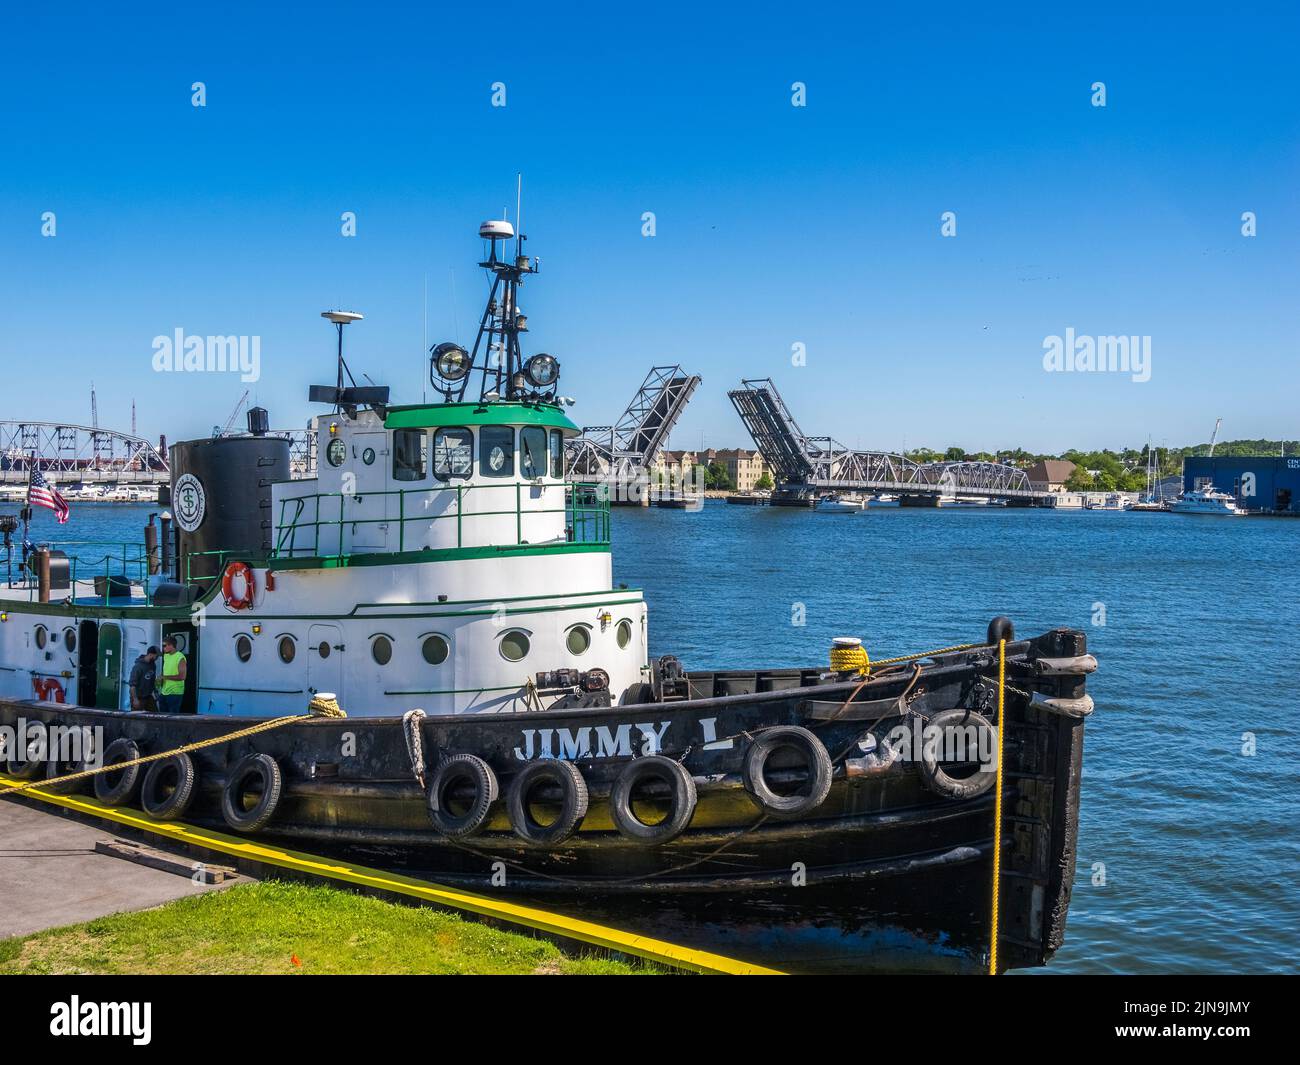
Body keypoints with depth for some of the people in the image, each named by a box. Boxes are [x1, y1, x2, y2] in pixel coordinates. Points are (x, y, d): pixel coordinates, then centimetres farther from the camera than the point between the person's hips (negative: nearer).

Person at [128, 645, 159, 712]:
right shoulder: (138, 666, -18)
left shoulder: (152, 665, 5)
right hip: (138, 698, -7)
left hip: (148, 697, 7)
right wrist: (135, 699, -25)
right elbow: (132, 684, -20)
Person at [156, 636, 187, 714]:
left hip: (175, 693, -8)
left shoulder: (180, 658, -13)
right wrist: (160, 680, 5)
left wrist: (165, 677, -18)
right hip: (164, 692, 8)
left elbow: (182, 676, -20)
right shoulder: (166, 656, 13)